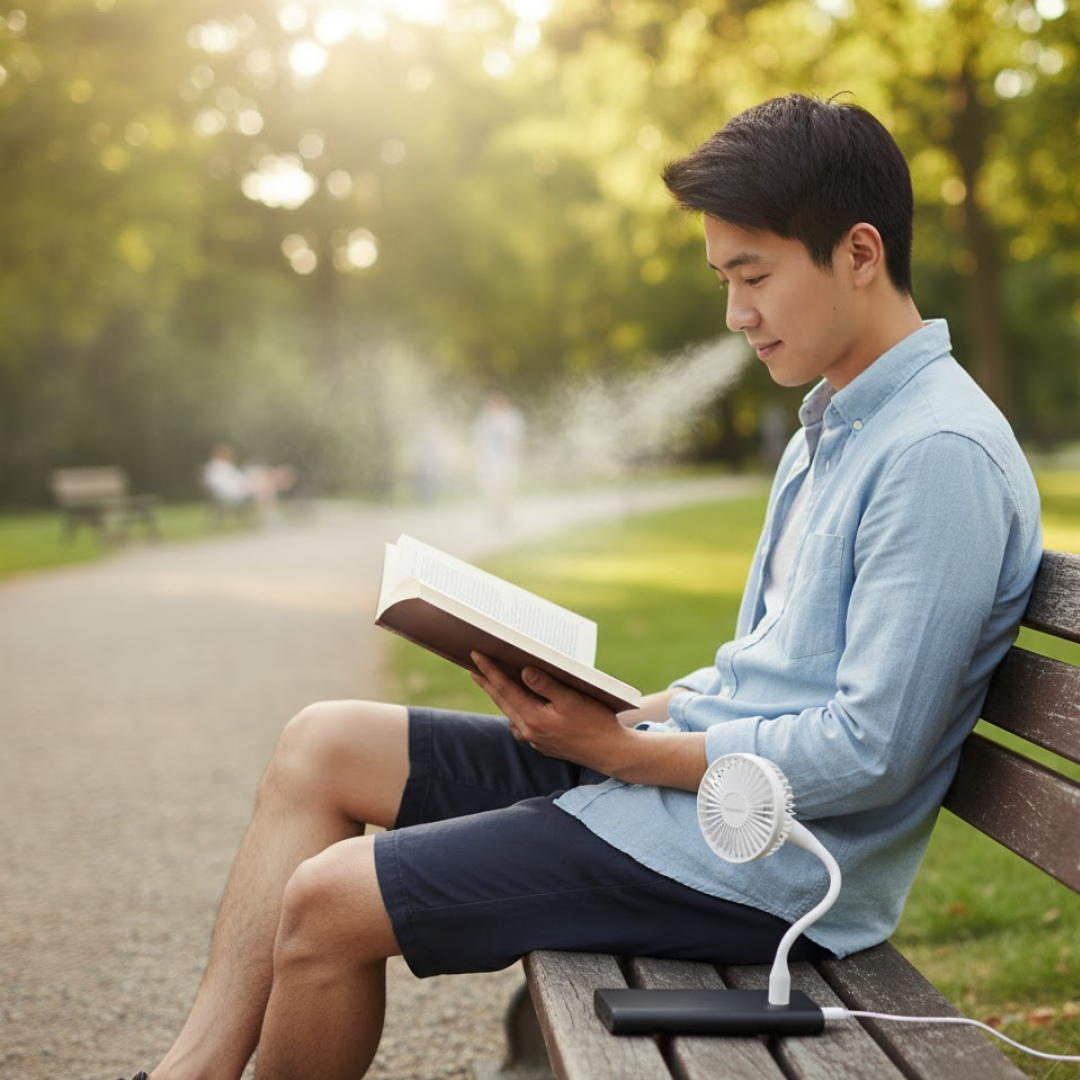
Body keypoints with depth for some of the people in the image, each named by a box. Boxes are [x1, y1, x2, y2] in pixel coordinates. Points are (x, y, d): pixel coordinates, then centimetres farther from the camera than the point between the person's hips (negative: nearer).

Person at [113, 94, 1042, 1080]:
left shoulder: (942, 454, -18)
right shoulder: (829, 428, 14)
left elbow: (870, 754, -22)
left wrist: (619, 749, -17)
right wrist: (621, 712, 2)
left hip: (759, 860, -10)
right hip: (689, 765, 10)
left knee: (326, 903, -14)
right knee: (322, 745, 7)